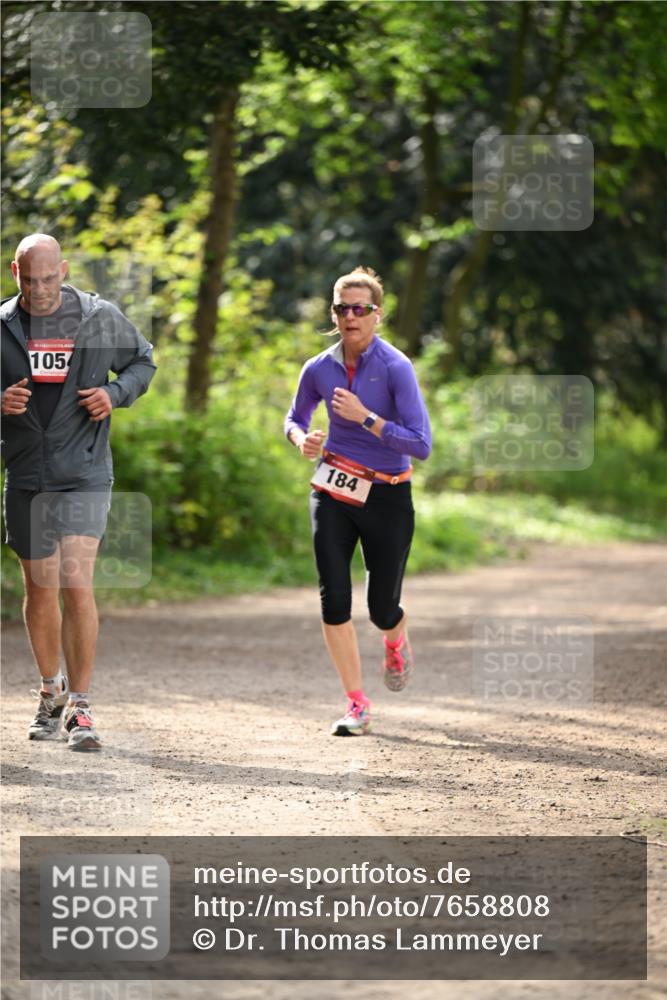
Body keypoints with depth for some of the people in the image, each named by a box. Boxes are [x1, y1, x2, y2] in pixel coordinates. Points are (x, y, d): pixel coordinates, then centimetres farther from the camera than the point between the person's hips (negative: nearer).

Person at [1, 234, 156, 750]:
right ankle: (51, 693, 30)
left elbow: (143, 361, 14)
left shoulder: (101, 318, -2)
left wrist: (115, 393, -6)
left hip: (84, 474, -2)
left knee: (77, 584, -14)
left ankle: (80, 706, -8)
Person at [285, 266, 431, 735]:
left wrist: (364, 416, -23)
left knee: (382, 609, 5)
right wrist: (302, 439, -4)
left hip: (386, 498, -3)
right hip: (333, 494, 3)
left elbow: (421, 445, -19)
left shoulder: (395, 368, -14)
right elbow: (296, 418, 19)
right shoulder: (320, 369, 0)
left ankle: (397, 642, 44)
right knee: (334, 599, -10)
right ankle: (357, 705, -1)